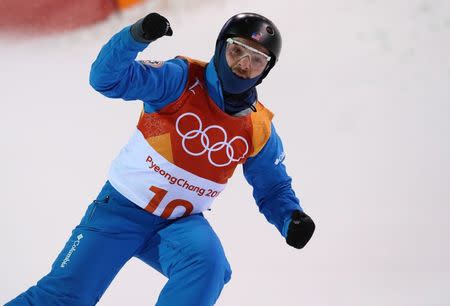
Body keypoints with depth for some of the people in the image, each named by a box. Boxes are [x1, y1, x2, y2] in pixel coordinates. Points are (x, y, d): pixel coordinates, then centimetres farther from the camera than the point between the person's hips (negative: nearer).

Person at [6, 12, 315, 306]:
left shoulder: (259, 129, -4)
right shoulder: (182, 79, -15)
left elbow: (274, 188, 8)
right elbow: (107, 78, -25)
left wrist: (292, 219, -14)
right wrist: (137, 35, -43)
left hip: (181, 223, 3)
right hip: (122, 208, -2)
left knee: (208, 263, -30)